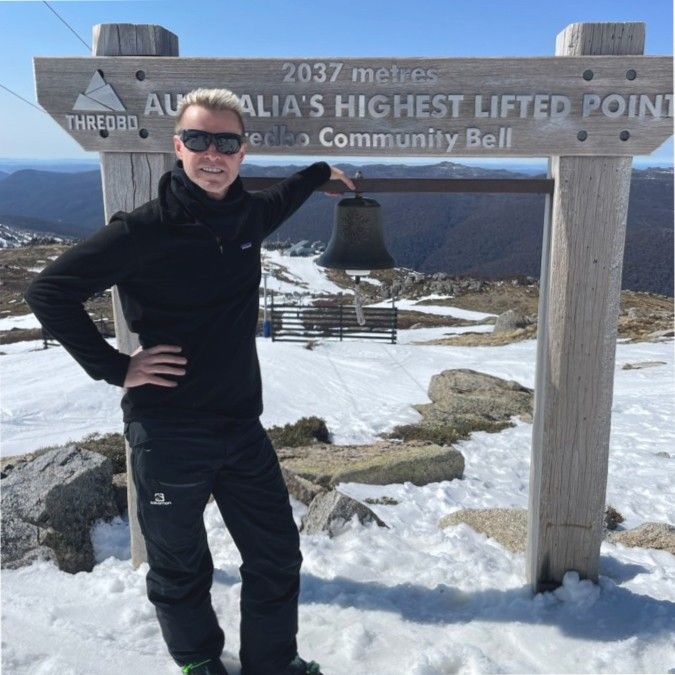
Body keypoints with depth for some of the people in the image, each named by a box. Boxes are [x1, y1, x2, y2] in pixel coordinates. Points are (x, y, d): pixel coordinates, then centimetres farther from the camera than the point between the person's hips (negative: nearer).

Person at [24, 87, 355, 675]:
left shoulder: (248, 215, 4)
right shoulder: (145, 230, -14)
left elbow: (279, 201, 30)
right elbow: (50, 291, -11)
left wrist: (321, 173, 41)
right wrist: (114, 367, -12)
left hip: (242, 425, 5)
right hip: (168, 433, -5)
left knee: (277, 559, 14)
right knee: (181, 570, 15)